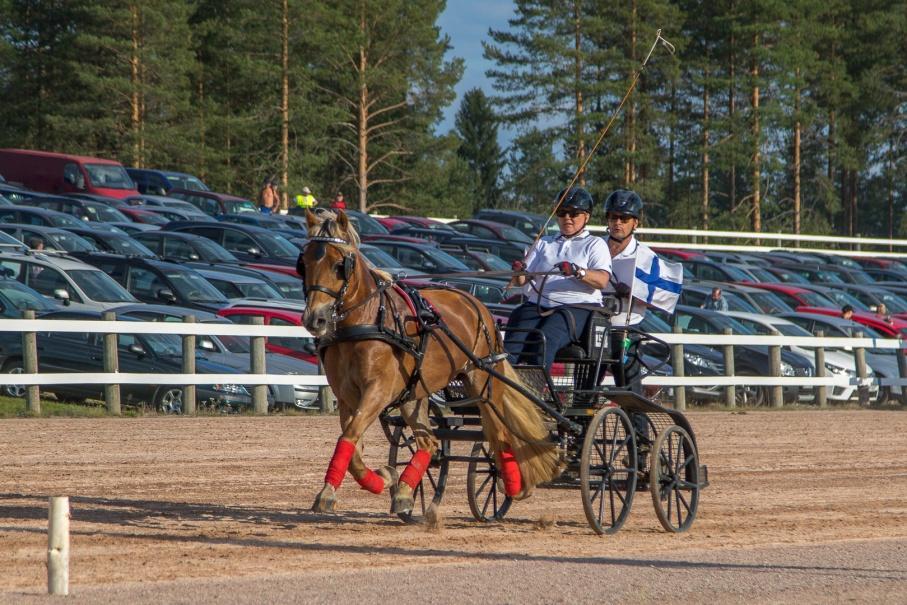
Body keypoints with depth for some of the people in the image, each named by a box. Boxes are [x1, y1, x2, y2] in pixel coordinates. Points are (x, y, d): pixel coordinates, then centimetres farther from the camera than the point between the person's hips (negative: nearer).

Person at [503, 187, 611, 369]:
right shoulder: (544, 243, 29)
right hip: (537, 304, 4)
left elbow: (602, 280, -5)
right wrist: (518, 272, -8)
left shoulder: (595, 244, 15)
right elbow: (521, 281, 17)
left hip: (576, 306, -4)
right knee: (513, 341, -28)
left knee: (546, 339, -35)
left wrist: (577, 272, -25)